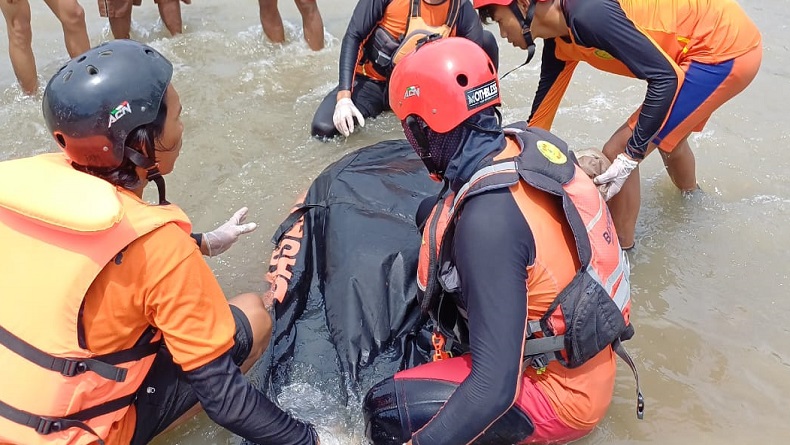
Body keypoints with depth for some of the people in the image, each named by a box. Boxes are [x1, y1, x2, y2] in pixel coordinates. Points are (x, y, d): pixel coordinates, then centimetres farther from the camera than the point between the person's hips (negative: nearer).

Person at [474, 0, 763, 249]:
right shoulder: (559, 39, 3)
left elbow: (665, 78, -26)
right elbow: (544, 103, 14)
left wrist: (630, 157, -24)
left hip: (727, 53, -9)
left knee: (617, 155, -7)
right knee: (667, 132, 32)